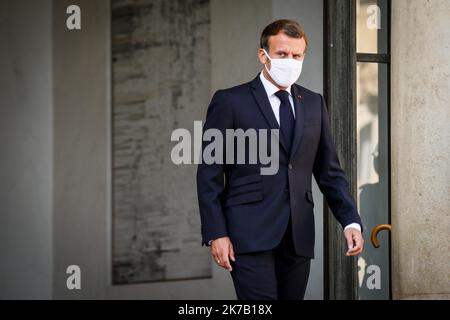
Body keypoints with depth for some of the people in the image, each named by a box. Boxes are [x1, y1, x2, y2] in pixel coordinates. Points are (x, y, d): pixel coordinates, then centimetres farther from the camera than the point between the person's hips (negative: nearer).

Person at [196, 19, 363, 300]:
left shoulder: (314, 104, 14)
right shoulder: (230, 101, 0)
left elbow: (330, 171, 14)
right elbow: (209, 174, -1)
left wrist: (351, 221, 1)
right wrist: (216, 234, -9)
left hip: (299, 236, 5)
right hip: (251, 234, -5)